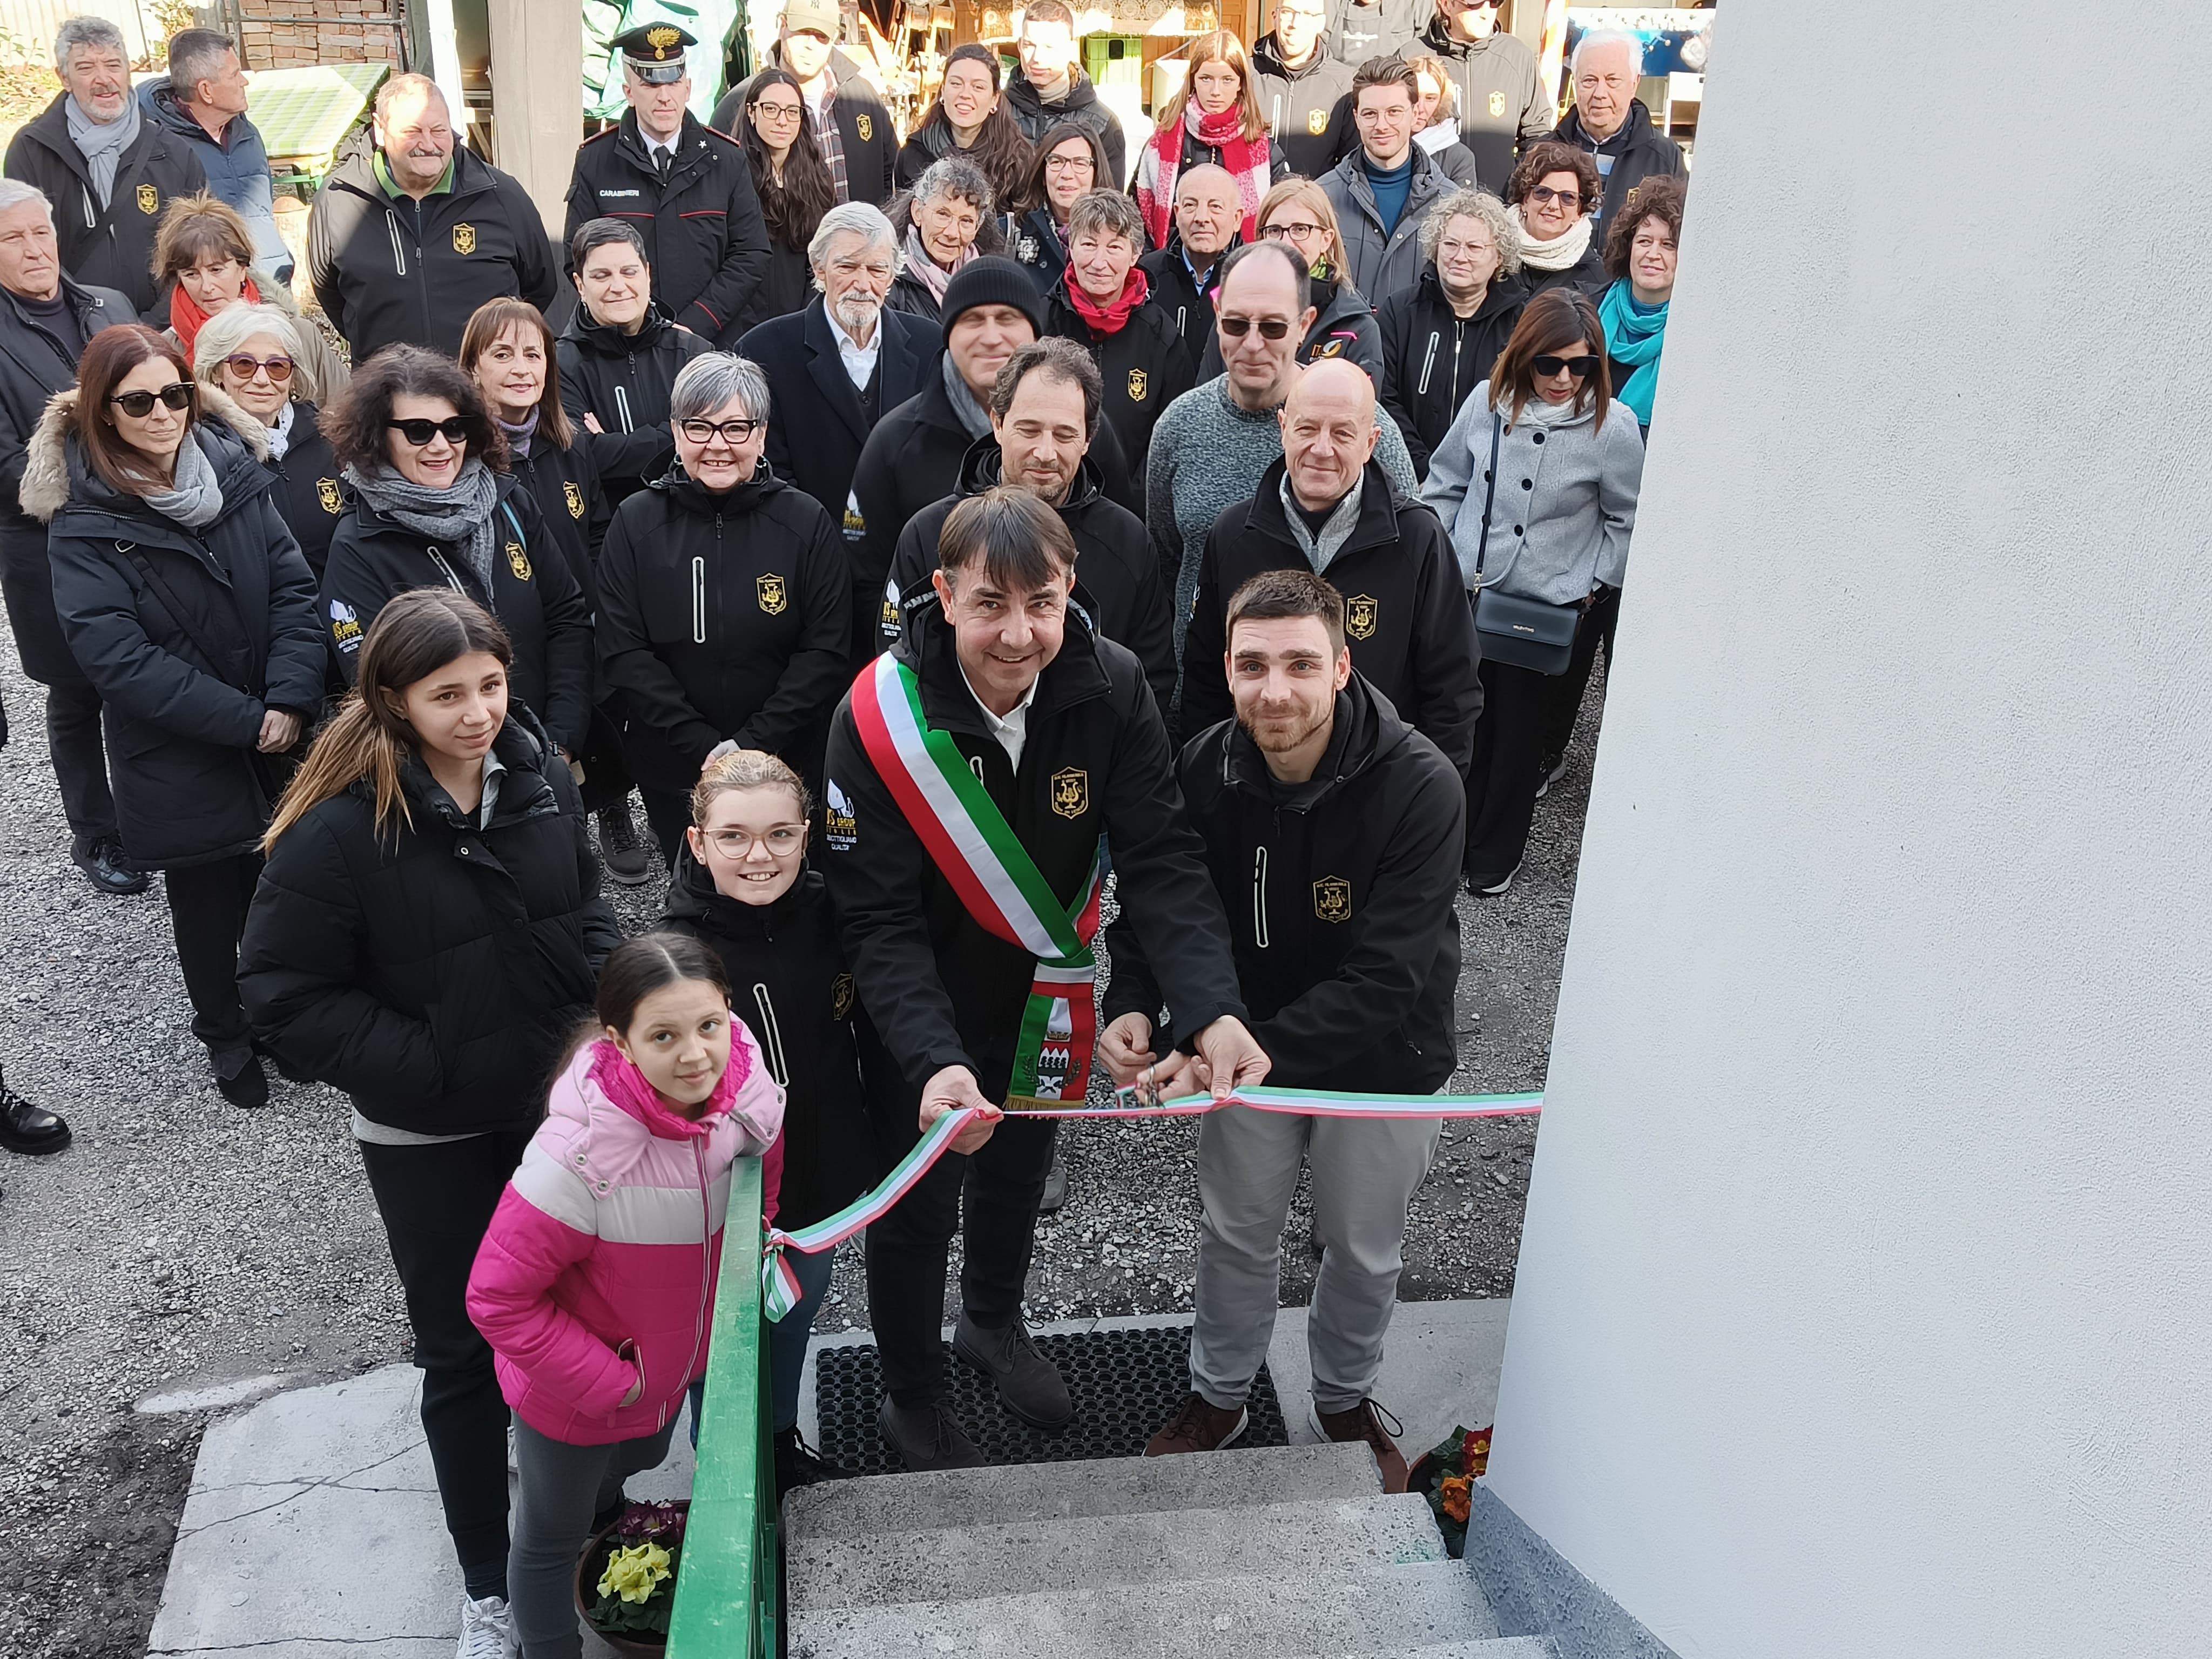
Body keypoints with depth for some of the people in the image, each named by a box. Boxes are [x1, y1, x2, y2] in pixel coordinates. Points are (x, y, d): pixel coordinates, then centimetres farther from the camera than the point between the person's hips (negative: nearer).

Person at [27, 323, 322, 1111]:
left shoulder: (235, 472, 0)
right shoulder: (83, 522, -10)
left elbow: (293, 586, -4)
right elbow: (118, 657, -17)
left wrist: (292, 699, -18)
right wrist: (245, 720, -20)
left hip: (282, 745, 3)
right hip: (181, 765, -3)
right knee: (210, 905, 13)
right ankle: (224, 1037, 36)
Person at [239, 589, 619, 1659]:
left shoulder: (541, 776, -7)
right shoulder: (341, 826, -23)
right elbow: (283, 995, -17)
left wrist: (600, 1011, -6)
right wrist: (424, 1068, -20)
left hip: (555, 1103, 5)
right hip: (427, 1138, -4)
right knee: (464, 1350, 11)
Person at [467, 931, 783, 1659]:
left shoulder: (743, 1093, -23)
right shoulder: (579, 1156, -40)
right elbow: (497, 1299, -30)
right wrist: (606, 1381, -23)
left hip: (667, 1366, 5)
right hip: (567, 1394, -5)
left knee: (631, 1469, 34)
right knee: (552, 1537, 22)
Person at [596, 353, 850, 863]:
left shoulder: (806, 522, -5)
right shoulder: (635, 523, -3)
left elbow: (825, 652, -7)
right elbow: (624, 652, -7)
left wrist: (751, 745, -16)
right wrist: (705, 749, -16)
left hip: (787, 764, -1)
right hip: (672, 771, 1)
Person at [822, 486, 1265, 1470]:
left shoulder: (1111, 689, -21)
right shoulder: (878, 720, -29)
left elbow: (1160, 859, -23)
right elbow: (881, 920, -29)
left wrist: (1213, 1009, -38)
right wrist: (933, 1061, -44)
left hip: (1043, 995, 4)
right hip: (921, 1011, -3)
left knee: (1018, 1169, 26)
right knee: (920, 1207, 12)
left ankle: (994, 1324, 57)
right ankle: (910, 1398, 42)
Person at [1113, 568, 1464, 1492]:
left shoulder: (1420, 788, -30)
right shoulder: (1205, 769, -18)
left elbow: (1383, 981, -32)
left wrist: (1263, 1050, -41)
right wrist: (1131, 1005, -24)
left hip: (1383, 1061, -2)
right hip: (1255, 1046, 3)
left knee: (1362, 1248, 19)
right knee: (1237, 1231, 19)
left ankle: (1346, 1400, 48)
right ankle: (1219, 1396, 45)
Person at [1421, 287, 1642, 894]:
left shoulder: (1613, 427, -12)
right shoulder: (1488, 400, -3)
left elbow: (1628, 523, -2)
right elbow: (1446, 484, 9)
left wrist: (1590, 587, -4)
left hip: (1546, 608, -3)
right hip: (1465, 593, 3)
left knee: (1518, 731, 11)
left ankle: (1494, 854, 29)